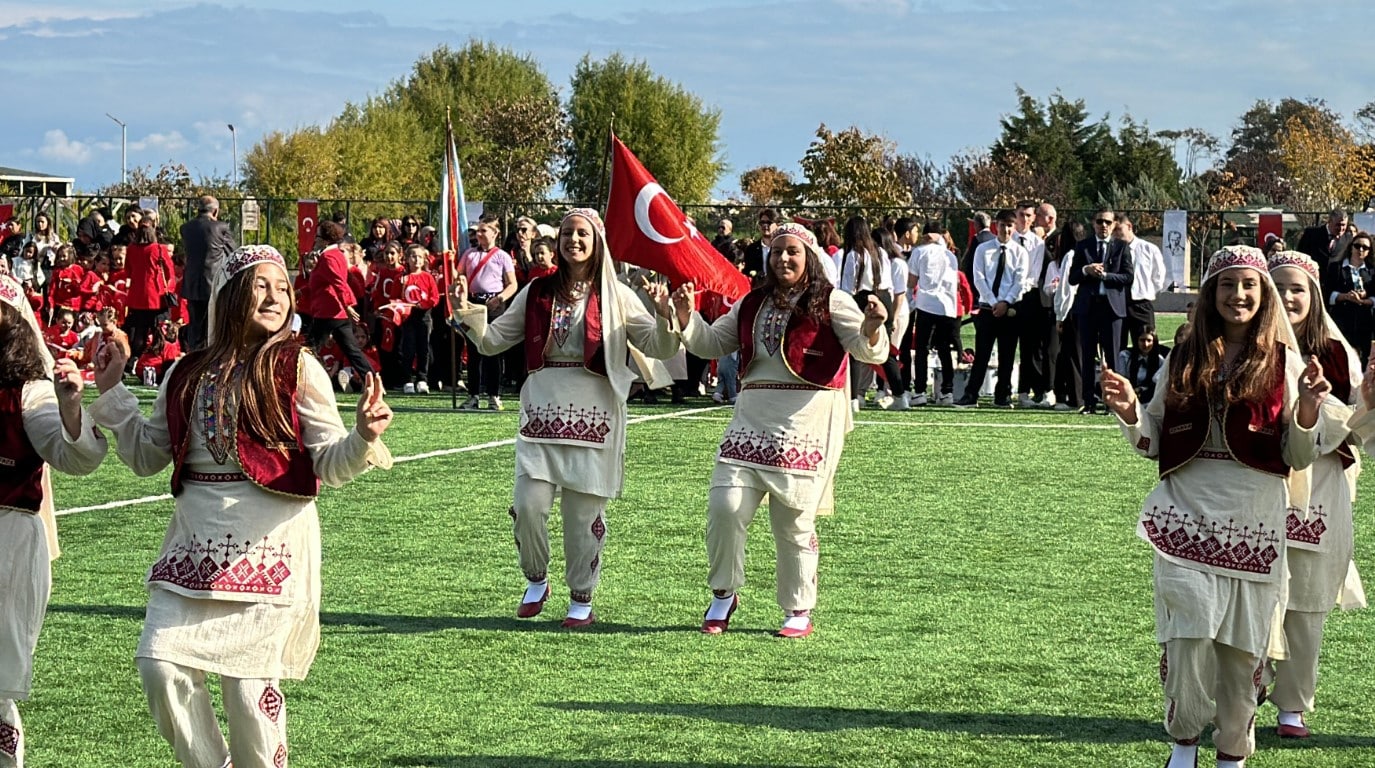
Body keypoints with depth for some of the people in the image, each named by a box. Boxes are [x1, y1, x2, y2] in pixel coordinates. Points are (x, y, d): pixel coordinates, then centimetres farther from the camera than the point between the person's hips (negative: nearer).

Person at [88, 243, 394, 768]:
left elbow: (330, 464, -4)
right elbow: (148, 455, 18)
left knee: (249, 683, -4)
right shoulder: (188, 375, 10)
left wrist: (363, 438, -24)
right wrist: (113, 394, 12)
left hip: (269, 546, -4)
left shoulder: (297, 369, -1)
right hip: (197, 538, 4)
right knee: (160, 664, -6)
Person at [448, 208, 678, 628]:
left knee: (584, 512, 2)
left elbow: (657, 347, 2)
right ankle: (536, 580, 17)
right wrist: (466, 311, -5)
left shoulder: (615, 296, 4)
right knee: (529, 504, -8)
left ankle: (582, 599, 17)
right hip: (542, 410, 2)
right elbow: (493, 340, 11)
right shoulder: (538, 292, 9)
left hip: (593, 415, -2)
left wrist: (665, 318, -17)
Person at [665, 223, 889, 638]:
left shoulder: (830, 302, 0)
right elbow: (712, 343, 21)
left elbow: (869, 351, -8)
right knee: (726, 505, -7)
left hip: (806, 421, -4)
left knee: (794, 519, 1)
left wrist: (872, 327, -31)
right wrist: (686, 318, 3)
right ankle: (724, 594, 11)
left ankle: (799, 612, 13)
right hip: (752, 416, 4)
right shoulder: (752, 304, 15)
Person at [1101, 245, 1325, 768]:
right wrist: (1129, 412, -8)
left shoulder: (1282, 363, 2)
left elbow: (1298, 458, 0)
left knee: (1242, 646, 5)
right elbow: (1153, 444, 11)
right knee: (1188, 639, -10)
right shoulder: (1186, 361, 7)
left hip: (1254, 528, 0)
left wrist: (1307, 412, -19)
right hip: (1187, 522, 1)